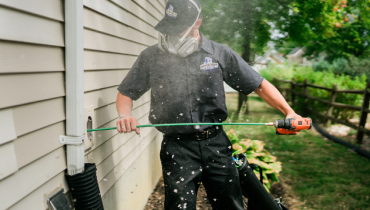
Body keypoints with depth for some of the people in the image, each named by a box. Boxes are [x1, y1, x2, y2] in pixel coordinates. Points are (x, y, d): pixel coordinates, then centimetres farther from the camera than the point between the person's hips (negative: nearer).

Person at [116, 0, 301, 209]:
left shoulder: (220, 53, 2)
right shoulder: (151, 57, 3)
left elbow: (259, 84, 4)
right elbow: (126, 93, 10)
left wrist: (289, 111, -8)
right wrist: (125, 115, -12)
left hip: (216, 143, 1)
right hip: (177, 148, -1)